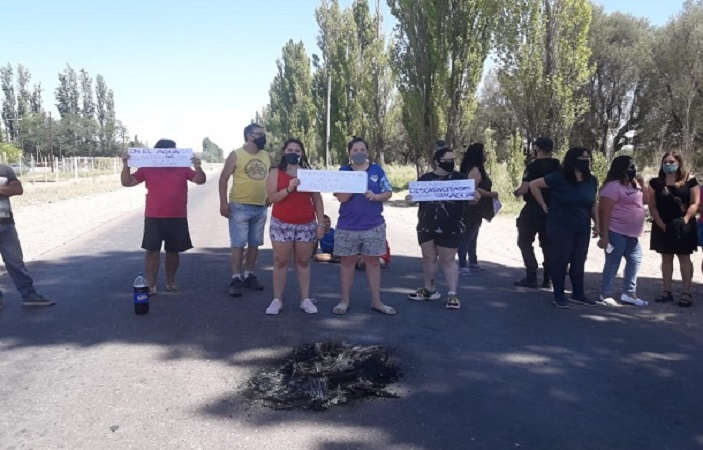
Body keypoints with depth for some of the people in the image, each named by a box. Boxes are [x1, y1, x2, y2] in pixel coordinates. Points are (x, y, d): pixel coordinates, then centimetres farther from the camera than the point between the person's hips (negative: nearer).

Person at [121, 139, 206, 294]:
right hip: (154, 218, -1)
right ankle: (150, 286, 3)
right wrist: (126, 166, -17)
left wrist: (197, 167, -19)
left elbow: (200, 180, -1)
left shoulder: (183, 168, 5)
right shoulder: (147, 168, 2)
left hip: (178, 218, 1)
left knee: (173, 251, 10)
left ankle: (170, 282, 24)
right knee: (152, 251, -2)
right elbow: (127, 182, -1)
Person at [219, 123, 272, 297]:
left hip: (261, 208, 5)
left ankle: (249, 276, 22)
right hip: (240, 207, -5)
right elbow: (224, 178, -5)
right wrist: (223, 202, -13)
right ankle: (236, 279, 3)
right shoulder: (236, 155, -5)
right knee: (238, 244, -3)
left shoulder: (267, 156, 9)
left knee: (254, 243, 11)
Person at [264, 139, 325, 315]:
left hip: (307, 225, 2)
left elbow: (317, 200, 7)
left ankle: (305, 299, 12)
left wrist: (321, 223, 1)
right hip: (281, 224, -1)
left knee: (303, 262, 7)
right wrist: (289, 188, -22)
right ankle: (277, 300, 9)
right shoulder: (275, 173, 3)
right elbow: (272, 198, -7)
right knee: (280, 262, 2)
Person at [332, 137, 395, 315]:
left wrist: (376, 196, -17)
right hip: (347, 226, -1)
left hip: (374, 225, 1)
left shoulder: (377, 170, 3)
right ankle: (344, 301, 18)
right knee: (347, 261, 7)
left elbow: (388, 193, 2)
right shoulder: (343, 171, 0)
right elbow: (341, 198, -9)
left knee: (373, 261, 8)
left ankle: (376, 301, 17)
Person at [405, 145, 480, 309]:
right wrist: (410, 200, -14)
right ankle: (429, 289, 29)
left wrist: (475, 198, -23)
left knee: (448, 260, 1)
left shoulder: (461, 178, -1)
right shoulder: (425, 178, 5)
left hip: (450, 229, -3)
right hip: (426, 226, 3)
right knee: (429, 258, 14)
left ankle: (452, 294, 9)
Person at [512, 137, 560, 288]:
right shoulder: (557, 167, 7)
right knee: (547, 244, 12)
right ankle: (548, 279, 14)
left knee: (525, 242, 4)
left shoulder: (533, 166, -14)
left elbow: (524, 189, -19)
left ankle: (531, 277, -1)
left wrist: (516, 192, 0)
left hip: (533, 210, -6)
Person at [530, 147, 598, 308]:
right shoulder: (559, 178, -14)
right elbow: (533, 184, -10)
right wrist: (543, 205, -9)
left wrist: (597, 223, 9)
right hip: (561, 227, -5)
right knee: (561, 260, 0)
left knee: (579, 261, 11)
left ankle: (578, 293, 23)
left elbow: (593, 204, 14)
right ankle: (559, 295, 10)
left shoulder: (591, 180, 5)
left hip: (583, 228, 6)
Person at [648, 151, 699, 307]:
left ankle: (686, 292, 4)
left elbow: (695, 203, -4)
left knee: (684, 258, 2)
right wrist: (660, 223, -9)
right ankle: (667, 291, 14)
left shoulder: (690, 181, -1)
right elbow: (652, 206, 2)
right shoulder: (656, 182, 5)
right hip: (662, 226, 3)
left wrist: (685, 219, -18)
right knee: (666, 258, 8)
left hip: (683, 227, -2)